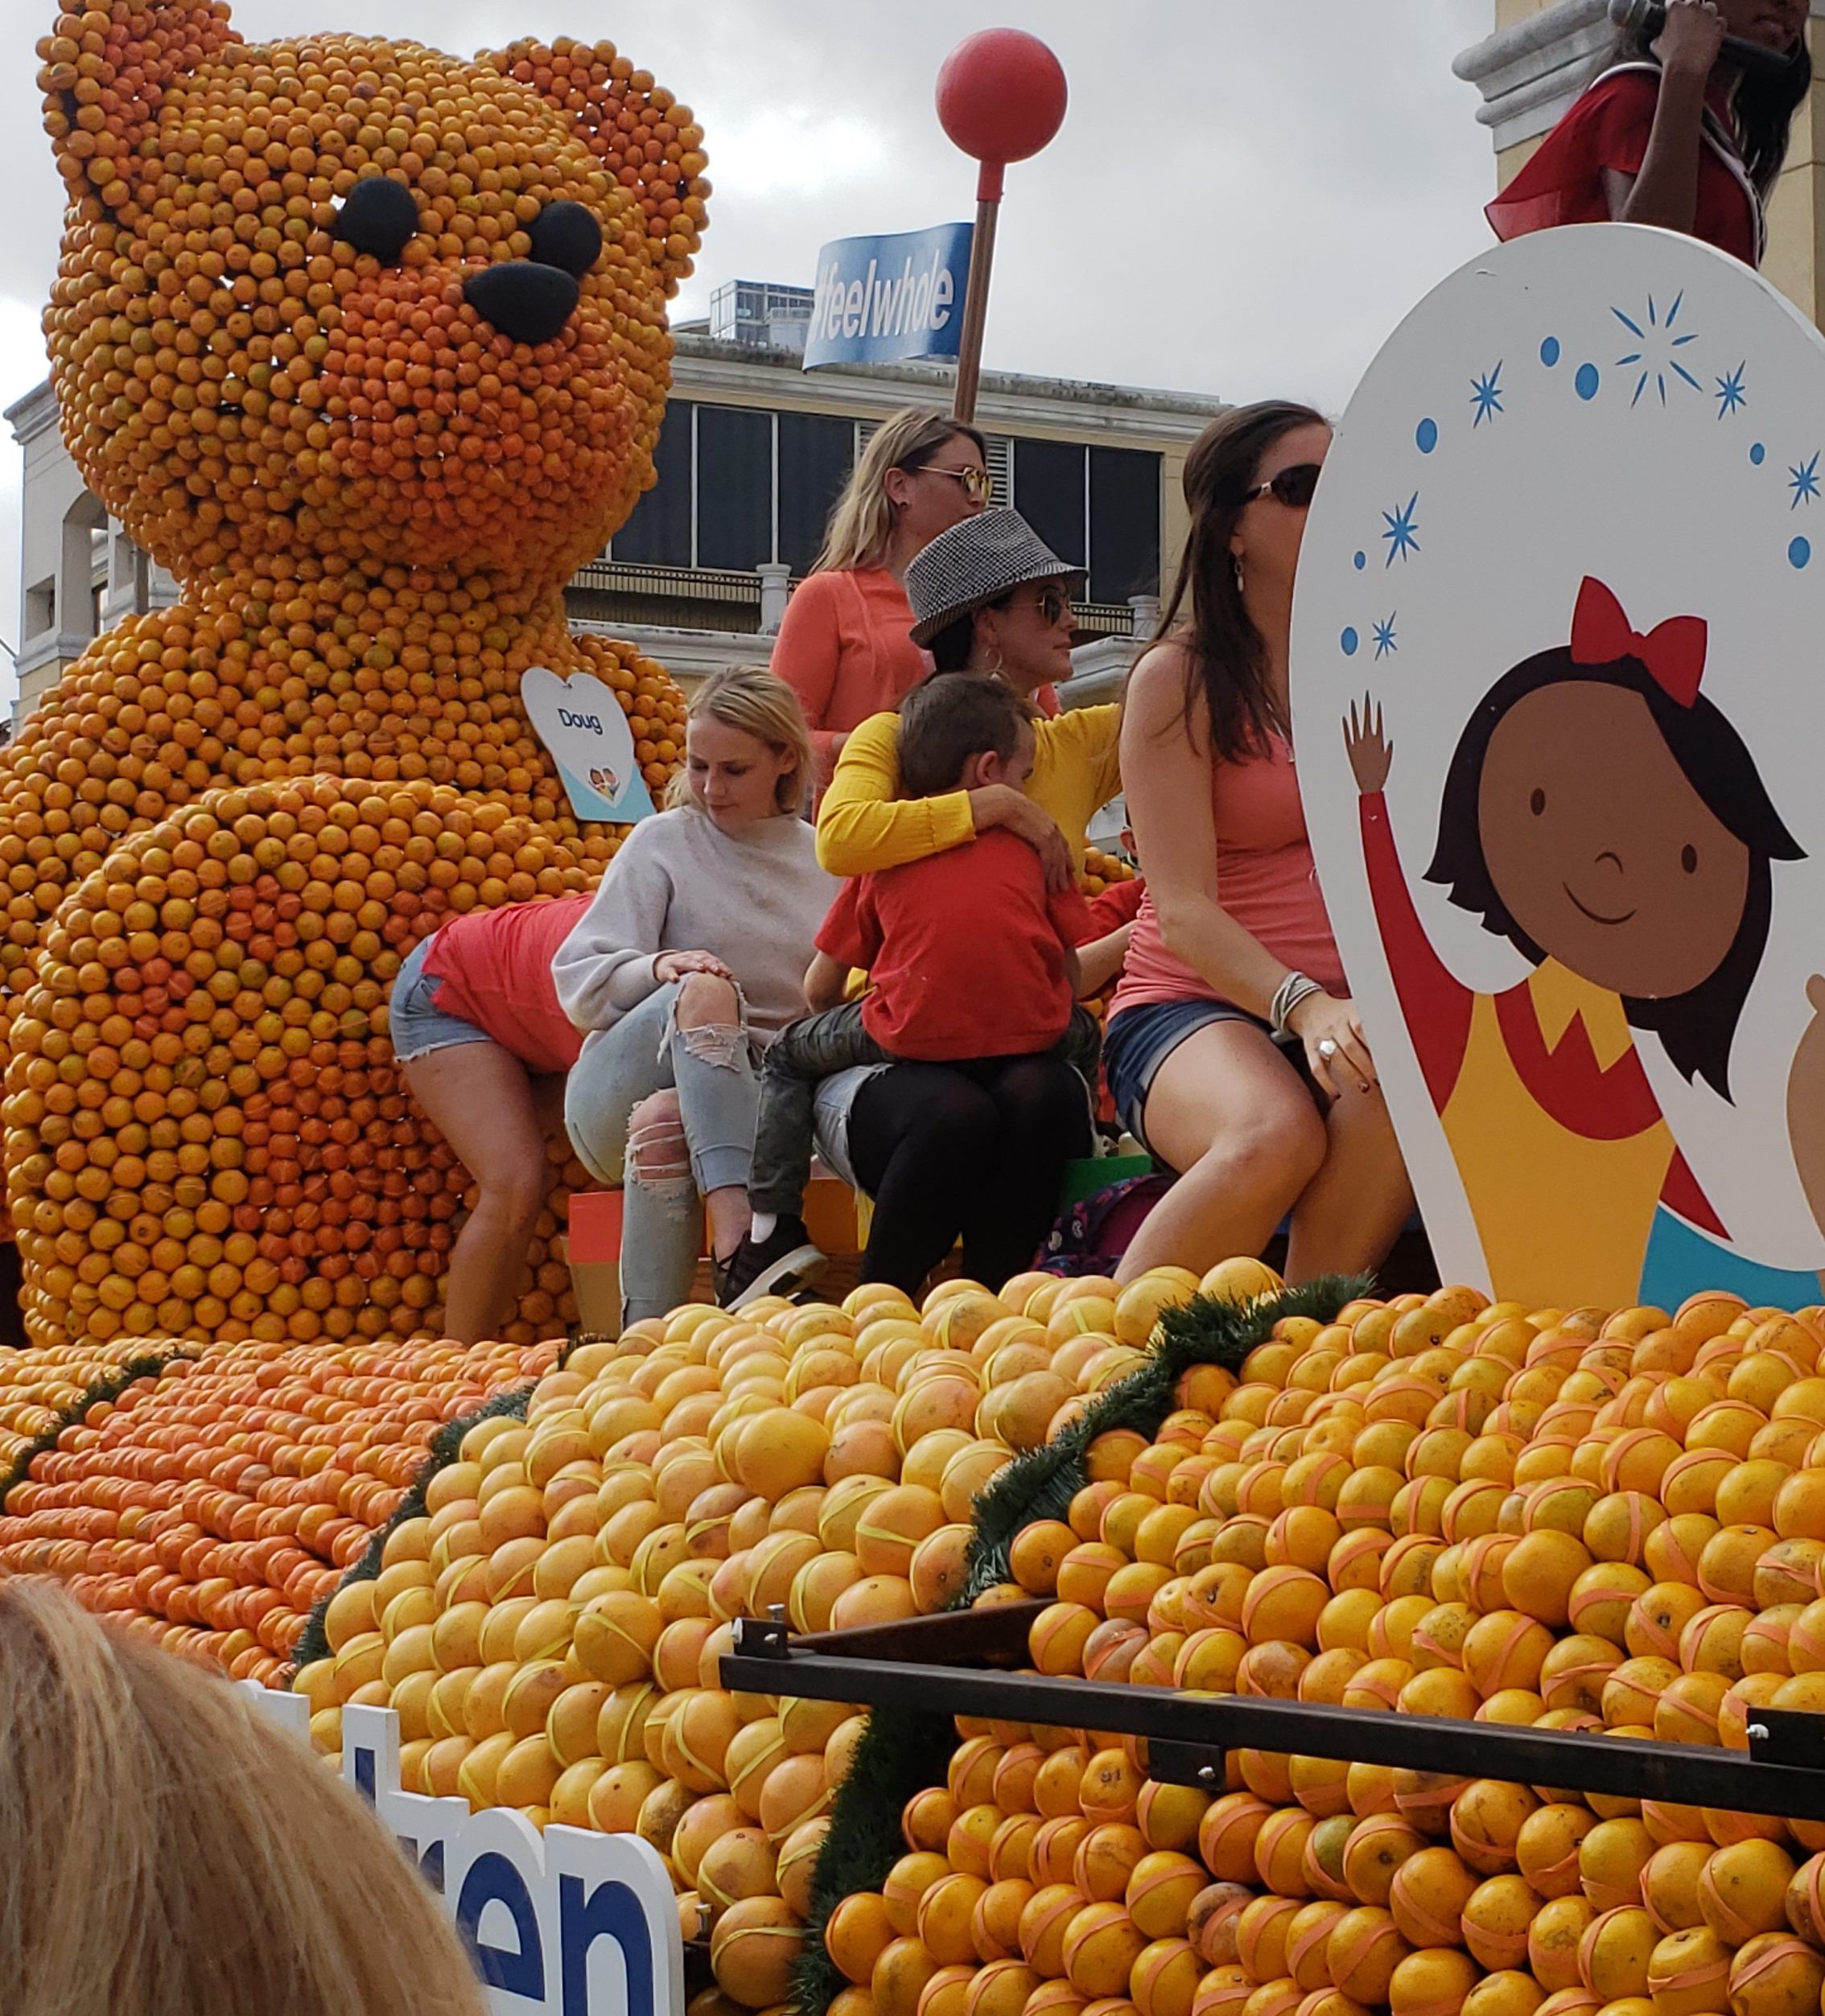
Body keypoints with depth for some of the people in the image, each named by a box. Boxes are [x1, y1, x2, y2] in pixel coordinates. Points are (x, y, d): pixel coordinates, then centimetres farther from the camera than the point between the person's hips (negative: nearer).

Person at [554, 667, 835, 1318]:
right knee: (704, 992, -36)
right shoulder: (664, 842, 7)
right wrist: (659, 967, -22)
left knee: (665, 1121, -38)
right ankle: (738, 1237, -52)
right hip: (619, 1093, -1)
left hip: (756, 1097, 1)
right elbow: (578, 983, -1)